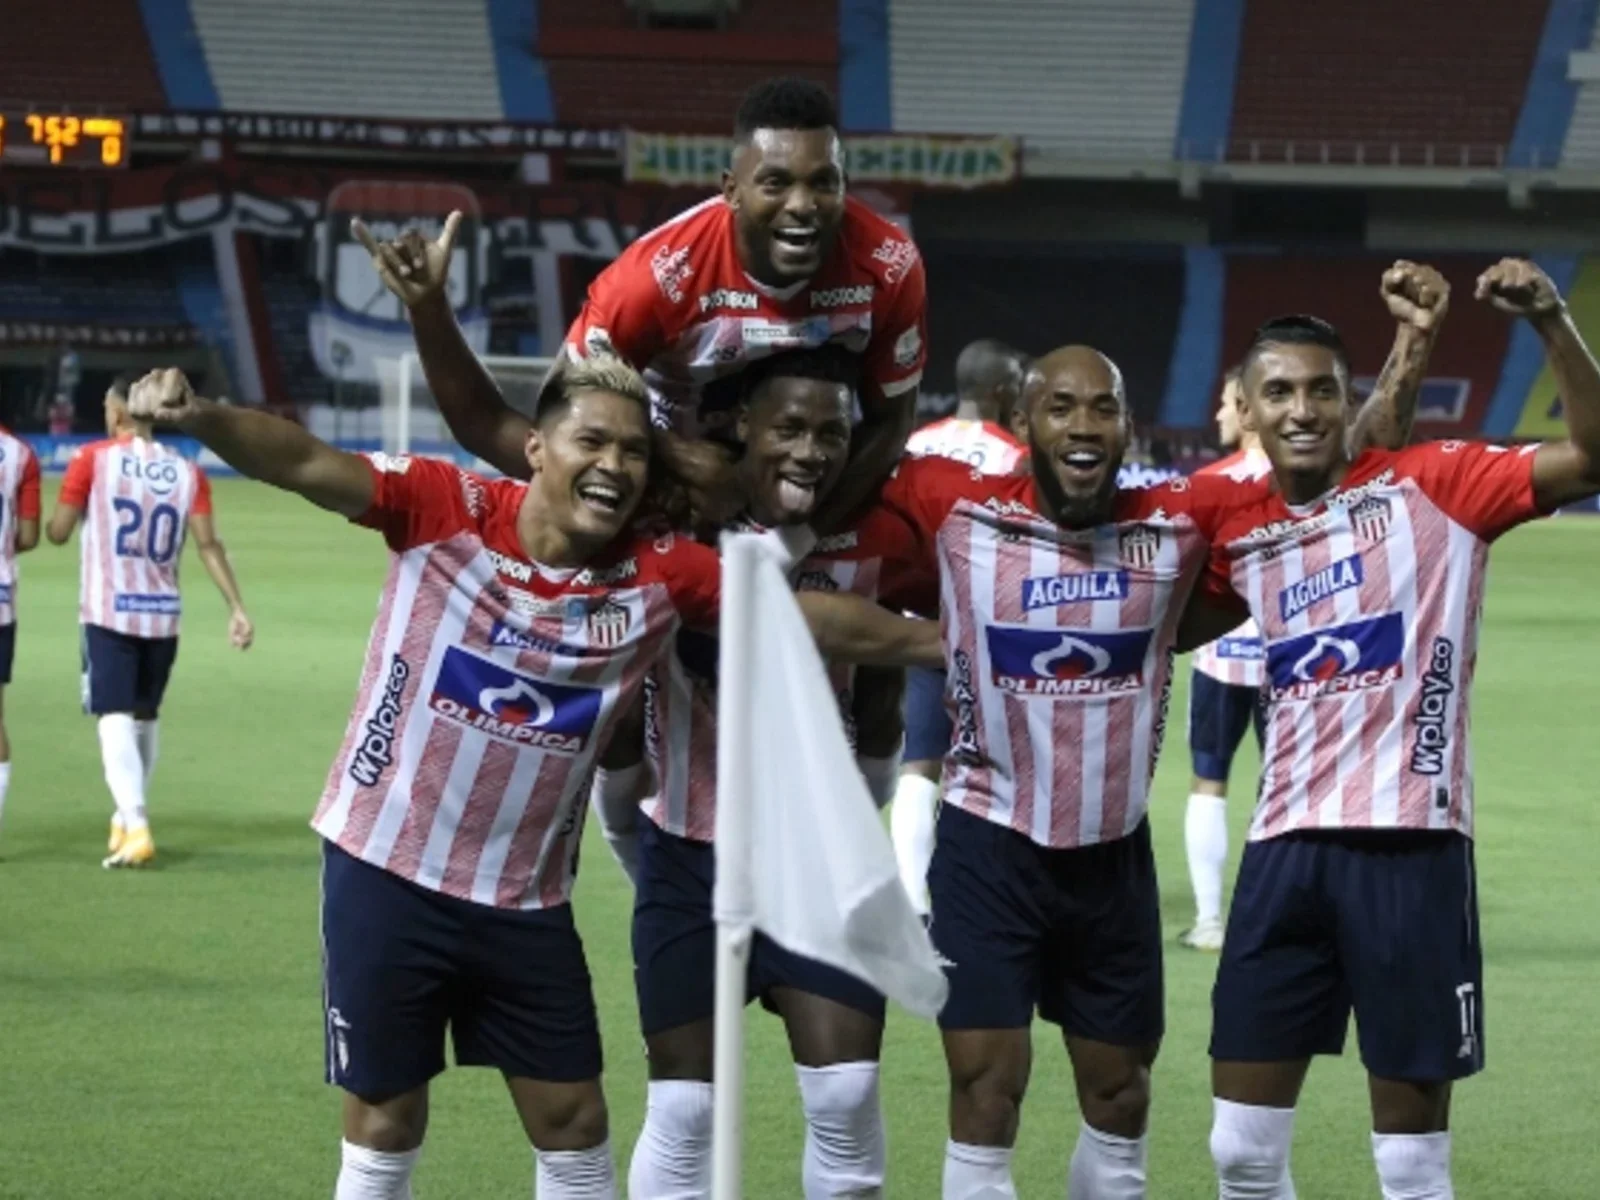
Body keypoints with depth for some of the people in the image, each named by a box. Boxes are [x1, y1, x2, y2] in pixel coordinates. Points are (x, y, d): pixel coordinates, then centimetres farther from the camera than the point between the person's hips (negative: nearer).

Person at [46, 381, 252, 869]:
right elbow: (208, 544, -4)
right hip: (163, 614, 4)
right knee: (145, 717, 18)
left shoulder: (93, 460, -4)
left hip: (108, 612, -4)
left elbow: (58, 532, -1)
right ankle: (126, 819, 32)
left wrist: (54, 520, 22)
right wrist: (237, 607, -2)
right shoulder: (186, 471, 4)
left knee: (116, 719, -6)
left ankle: (136, 828, -23)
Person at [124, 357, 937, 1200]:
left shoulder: (660, 573, -6)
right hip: (386, 871, -3)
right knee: (385, 1130, 7)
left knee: (574, 1128, 9)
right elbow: (302, 463, -23)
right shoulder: (445, 509, -13)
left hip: (526, 900, 3)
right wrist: (199, 417, -40)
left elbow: (818, 620, 0)